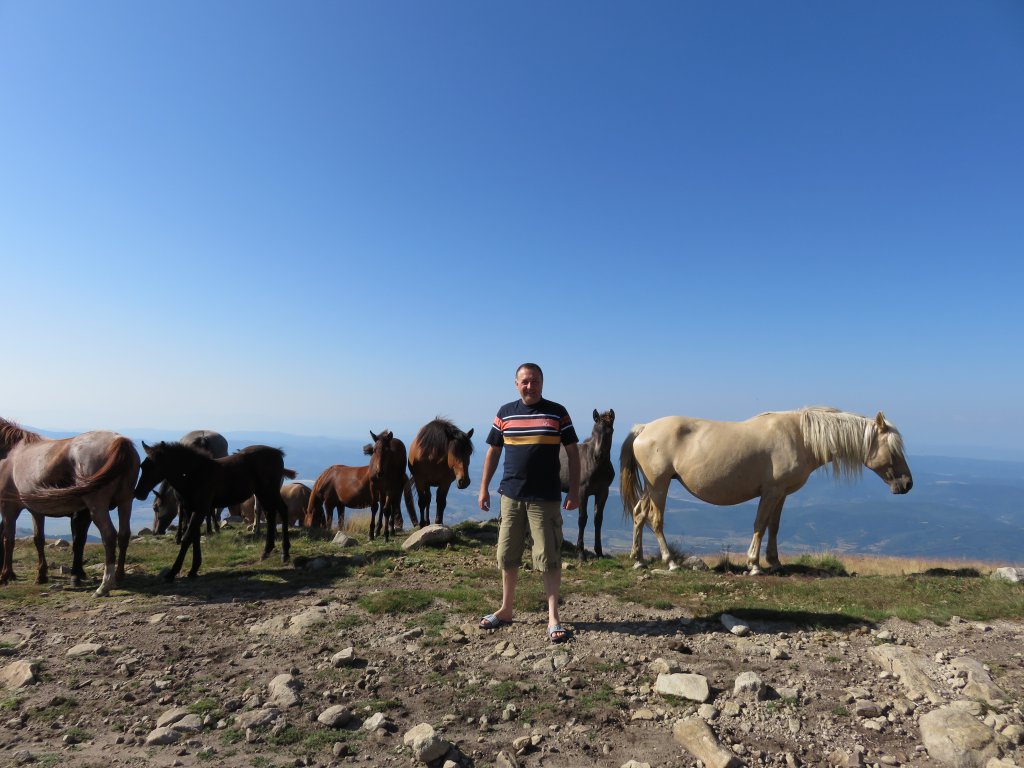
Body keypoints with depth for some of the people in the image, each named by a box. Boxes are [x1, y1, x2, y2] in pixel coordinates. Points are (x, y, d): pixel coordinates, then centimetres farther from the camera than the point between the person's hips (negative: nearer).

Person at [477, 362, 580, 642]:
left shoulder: (557, 413, -1)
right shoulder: (505, 413, 6)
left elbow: (573, 453, 1)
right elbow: (493, 452, 11)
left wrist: (574, 490, -5)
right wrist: (484, 488, 7)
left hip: (545, 498, -3)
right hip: (511, 496, 3)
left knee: (549, 558, 0)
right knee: (507, 556, 12)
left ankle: (553, 618, 12)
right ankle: (506, 610, 29)